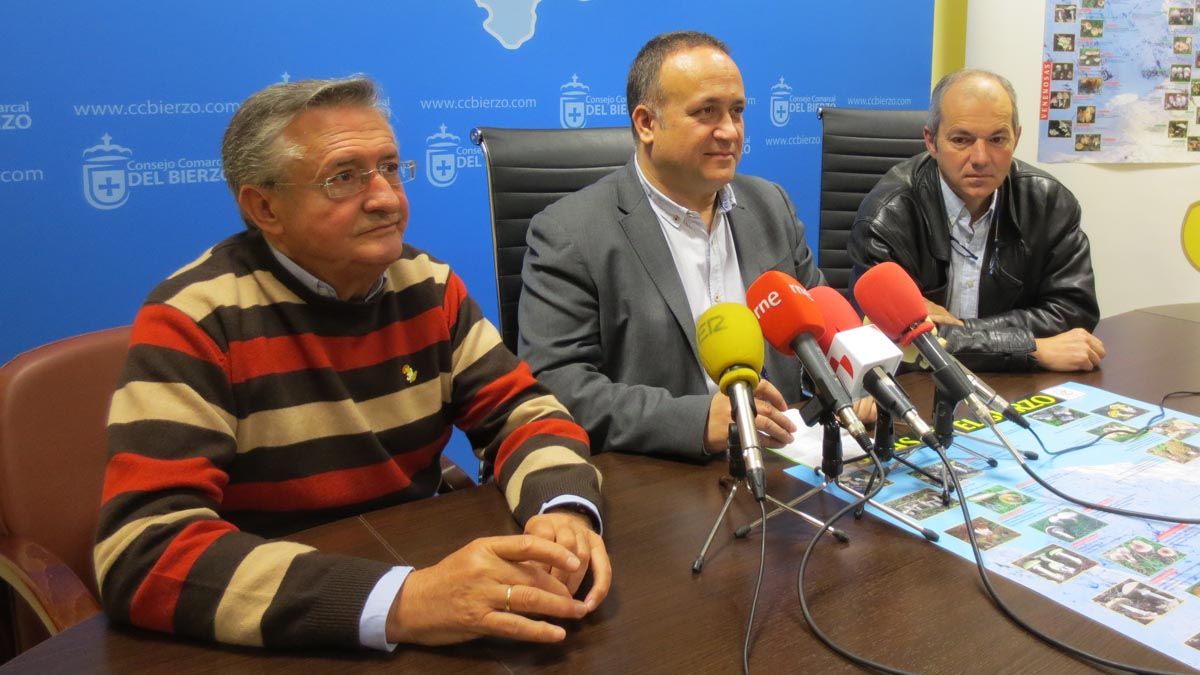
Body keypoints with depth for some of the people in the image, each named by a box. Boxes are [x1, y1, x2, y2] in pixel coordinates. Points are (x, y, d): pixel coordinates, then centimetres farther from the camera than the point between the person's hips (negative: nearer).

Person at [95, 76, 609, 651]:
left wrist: (563, 510, -21)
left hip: (424, 562, 4)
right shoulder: (192, 319, -14)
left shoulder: (426, 284, 1)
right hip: (286, 635, -4)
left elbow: (520, 411, 2)